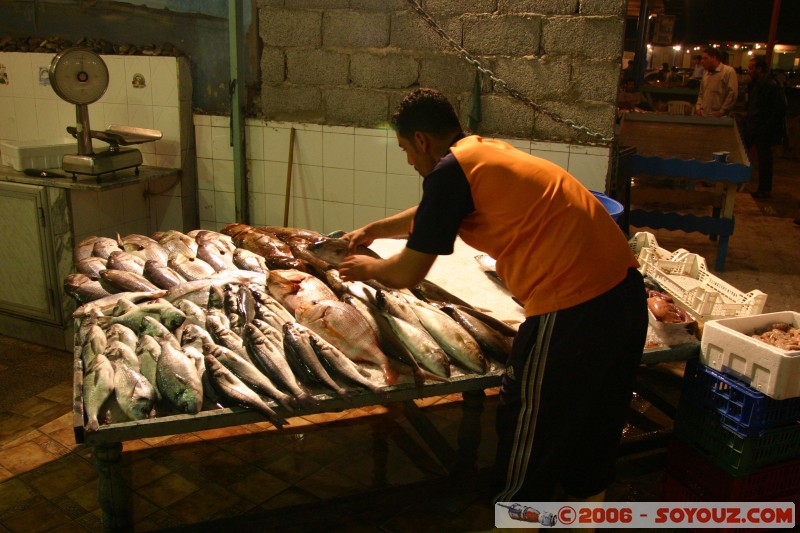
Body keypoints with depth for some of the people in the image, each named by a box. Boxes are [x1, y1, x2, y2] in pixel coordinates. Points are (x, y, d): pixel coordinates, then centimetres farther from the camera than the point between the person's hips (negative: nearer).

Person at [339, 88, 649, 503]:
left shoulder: (451, 170, -9)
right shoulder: (488, 150, 19)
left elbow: (409, 273, -4)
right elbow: (428, 214, 35)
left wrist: (370, 268, 17)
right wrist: (374, 229, 46)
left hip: (572, 309, -9)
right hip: (626, 290, 10)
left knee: (529, 436, 12)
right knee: (595, 433, 25)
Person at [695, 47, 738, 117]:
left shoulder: (729, 71, -8)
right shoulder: (706, 73, 17)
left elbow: (732, 94, -14)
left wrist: (721, 112, -14)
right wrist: (698, 107, 8)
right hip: (702, 115, 6)